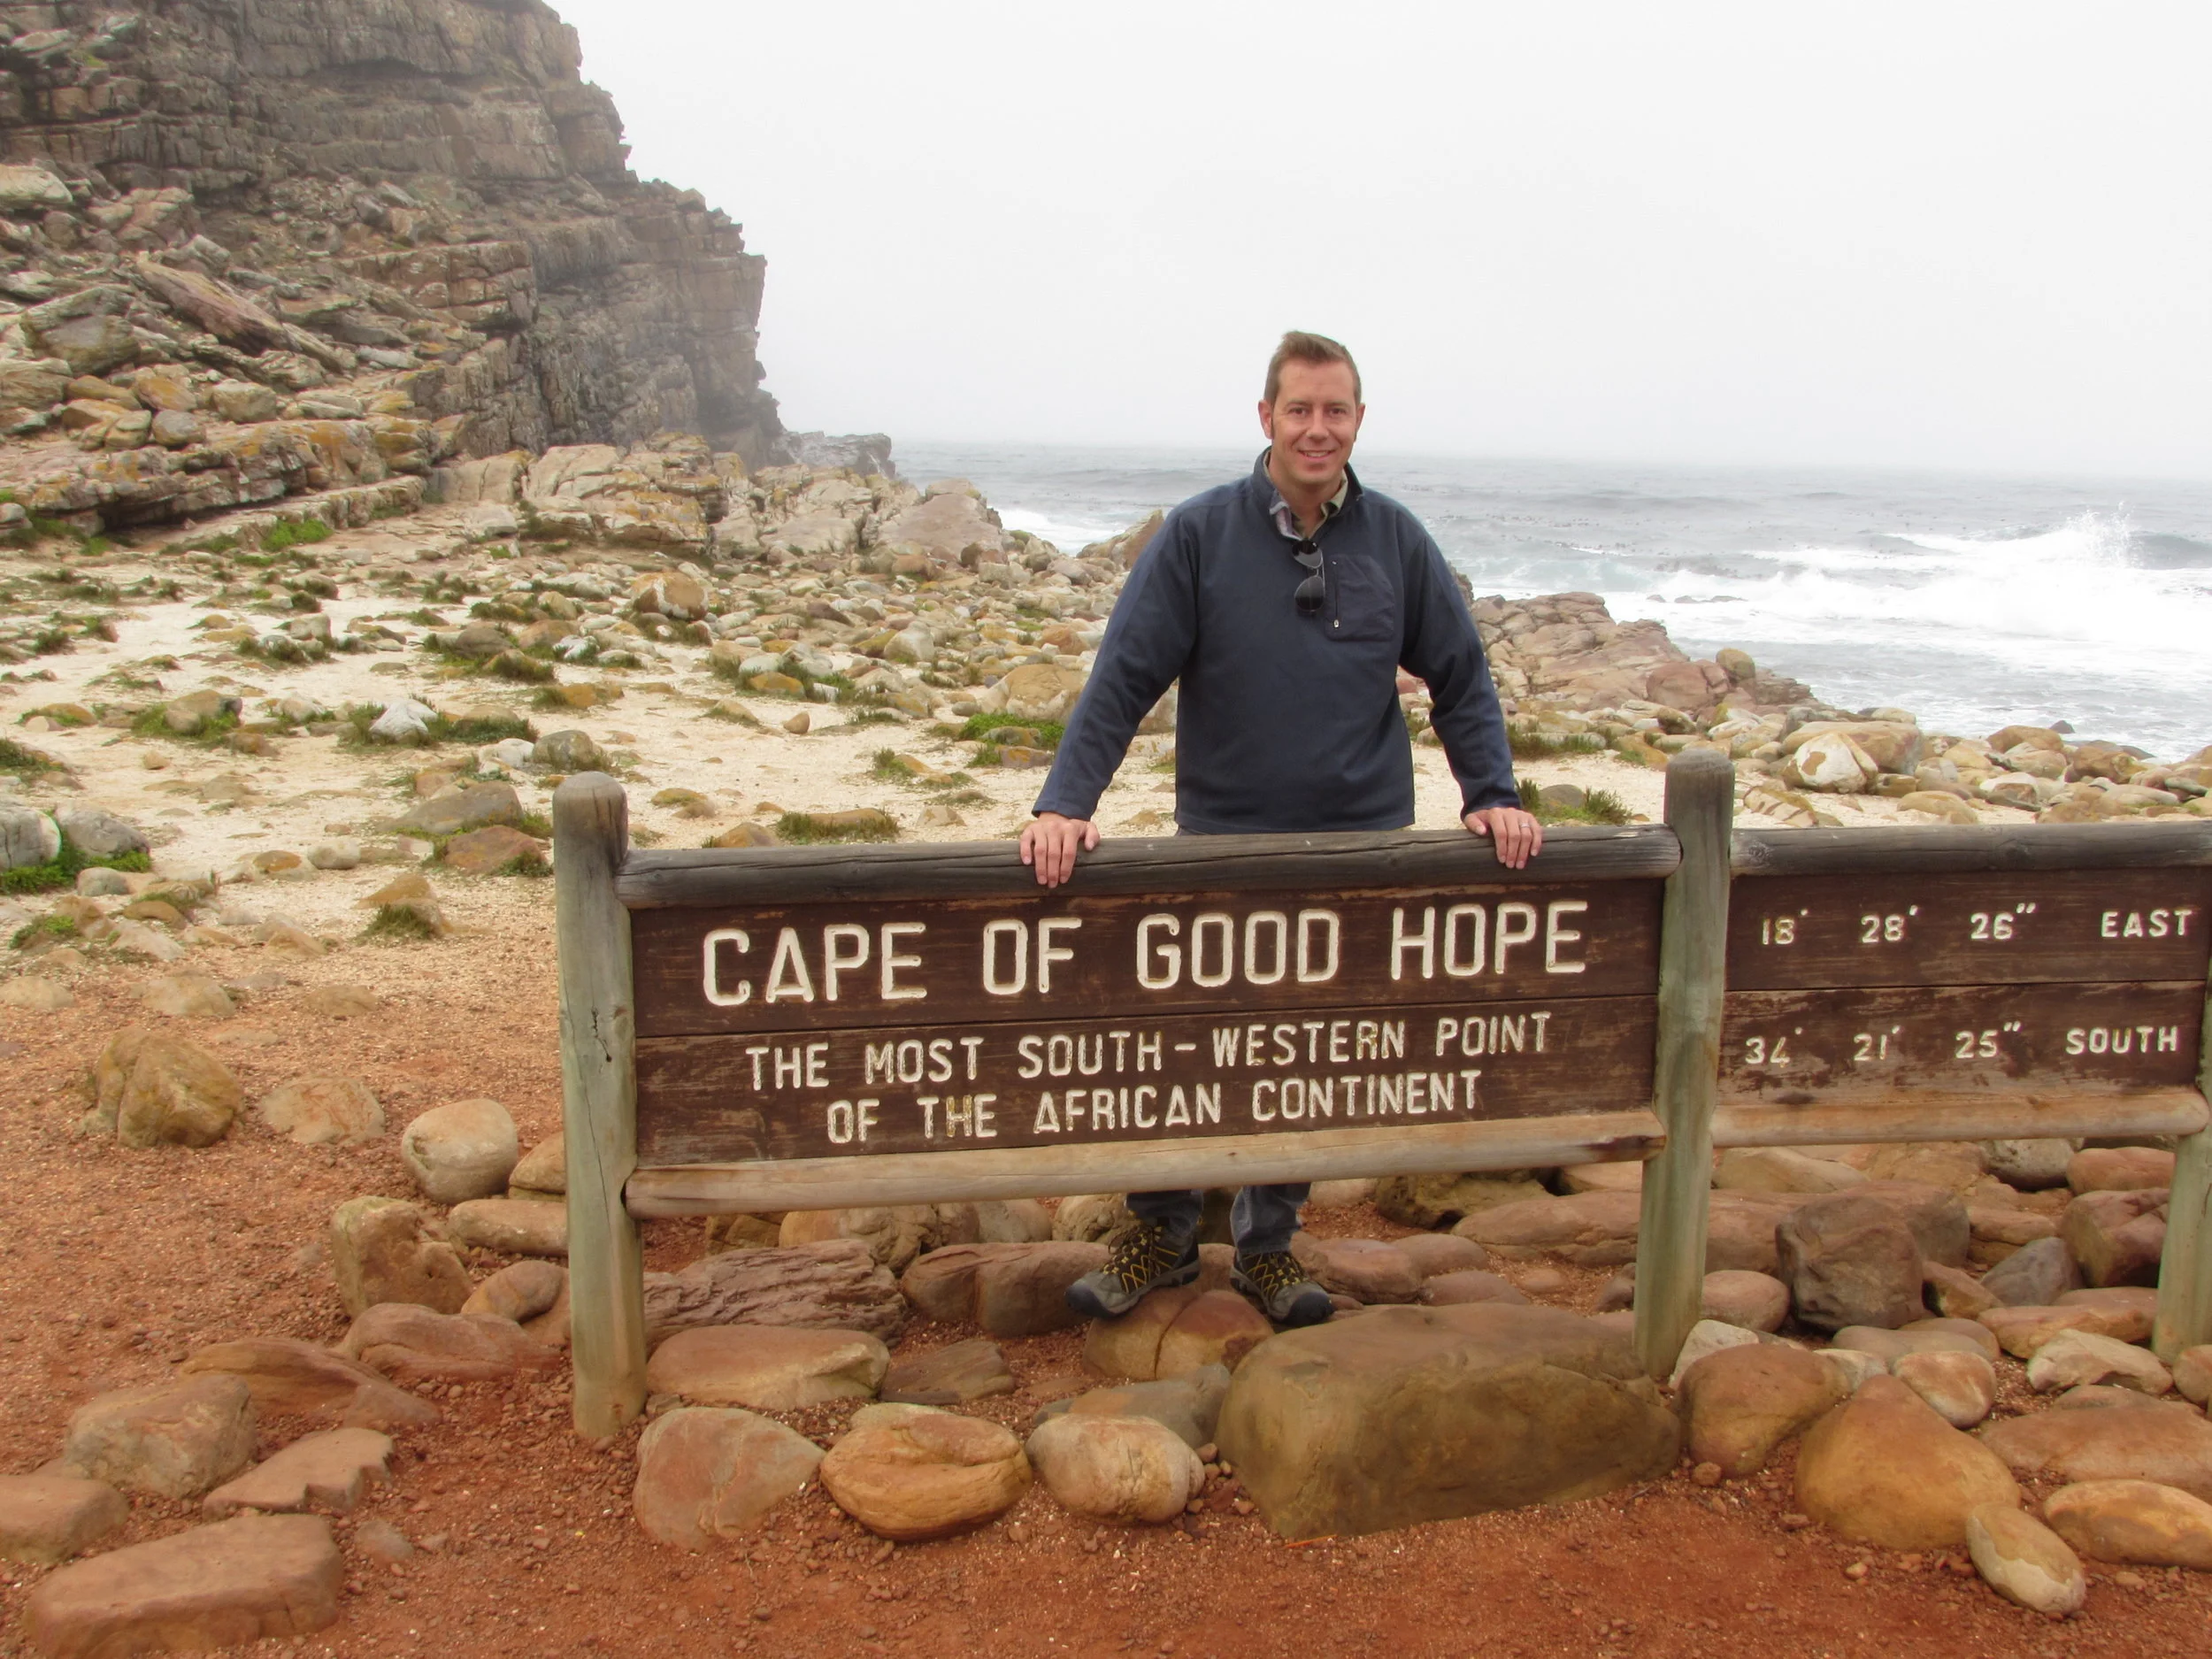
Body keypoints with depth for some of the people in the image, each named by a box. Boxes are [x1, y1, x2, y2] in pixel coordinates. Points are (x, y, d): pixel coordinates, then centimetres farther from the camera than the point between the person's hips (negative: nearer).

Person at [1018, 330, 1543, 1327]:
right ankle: (1161, 1235, 27)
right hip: (1222, 842, -2)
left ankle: (1268, 1244, 29)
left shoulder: (1395, 542, 2)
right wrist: (1065, 804, -21)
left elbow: (1461, 677, 7)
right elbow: (1123, 678, -11)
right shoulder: (1199, 535, -6)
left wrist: (1492, 794, -5)